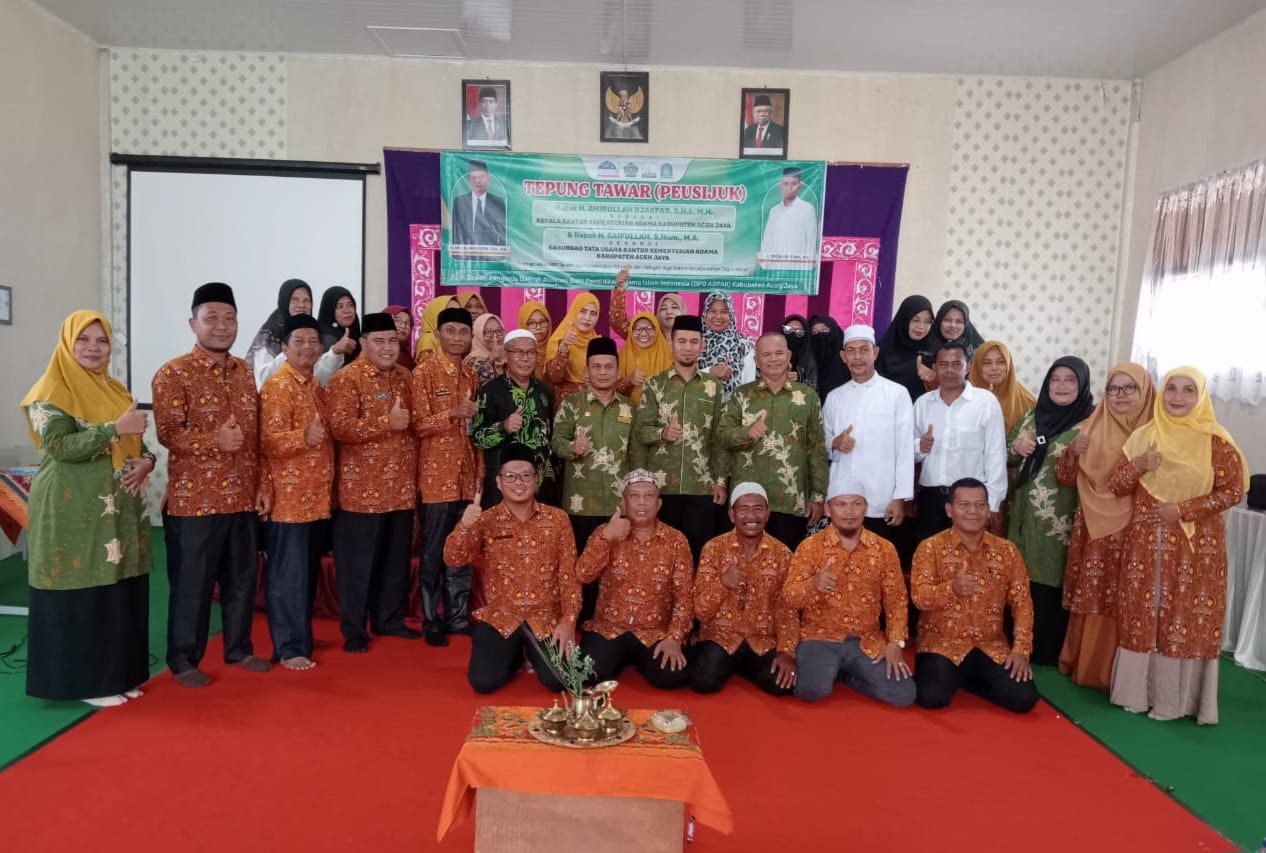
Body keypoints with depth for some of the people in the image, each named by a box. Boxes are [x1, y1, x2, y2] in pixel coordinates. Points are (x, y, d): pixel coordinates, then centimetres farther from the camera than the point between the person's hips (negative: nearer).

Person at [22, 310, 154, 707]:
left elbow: (135, 442, 20)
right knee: (82, 593, -1)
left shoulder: (116, 390, 15)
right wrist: (116, 427, -22)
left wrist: (146, 461, -1)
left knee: (121, 592, 8)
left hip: (119, 509, 7)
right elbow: (59, 446, -18)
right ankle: (85, 681, 10)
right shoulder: (51, 392, -6)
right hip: (73, 511, -6)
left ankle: (117, 673, 20)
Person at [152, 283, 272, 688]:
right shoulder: (173, 374, -7)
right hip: (194, 499, -6)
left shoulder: (244, 371, 12)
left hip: (243, 497, 6)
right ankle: (183, 659, 18)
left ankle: (239, 648, 28)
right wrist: (214, 440, -30)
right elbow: (167, 433, -14)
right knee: (191, 584, 4)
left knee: (242, 578, 14)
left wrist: (264, 483, 8)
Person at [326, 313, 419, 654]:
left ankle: (390, 619, 28)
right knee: (358, 561, 3)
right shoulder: (346, 378, -10)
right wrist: (387, 423, -21)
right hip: (362, 488, -6)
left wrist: (414, 470, 15)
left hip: (401, 486, 7)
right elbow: (339, 427, -22)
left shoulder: (404, 377, 12)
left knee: (397, 558, 14)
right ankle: (353, 629, 15)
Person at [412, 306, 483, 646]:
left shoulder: (472, 376, 12)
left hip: (467, 477, 6)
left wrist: (480, 473, 12)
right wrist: (452, 413, -27)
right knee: (433, 552, 2)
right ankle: (431, 621, 13)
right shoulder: (423, 372, -6)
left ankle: (458, 616, 22)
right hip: (436, 477, -6)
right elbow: (418, 425, -11)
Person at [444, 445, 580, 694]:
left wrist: (568, 621, -12)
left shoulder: (557, 519, -1)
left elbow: (569, 575, -2)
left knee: (558, 680, -17)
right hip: (500, 617, 0)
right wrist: (464, 526, -32)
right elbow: (453, 560, -13)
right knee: (483, 681, -17)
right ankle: (514, 654, 19)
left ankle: (532, 652, 20)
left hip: (546, 618, 0)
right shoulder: (486, 520, -2)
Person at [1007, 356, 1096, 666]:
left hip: (1061, 520, -5)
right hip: (1026, 514, 5)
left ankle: (1047, 652, 15)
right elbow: (1007, 455, 16)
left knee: (1051, 584, 1)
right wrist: (1015, 446, -3)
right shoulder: (1033, 415, 12)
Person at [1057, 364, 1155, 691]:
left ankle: (1116, 673, 14)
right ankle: (1084, 666, 19)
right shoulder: (1091, 428, 5)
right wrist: (1073, 452, -13)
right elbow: (1065, 478, 5)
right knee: (1091, 599, 6)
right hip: (1094, 529, 1)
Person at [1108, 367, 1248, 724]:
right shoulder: (1143, 436, 5)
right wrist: (1138, 466, -15)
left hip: (1196, 546, -3)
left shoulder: (1216, 440, -5)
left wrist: (1183, 509, -16)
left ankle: (1176, 698, 15)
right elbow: (1114, 485, 5)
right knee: (1142, 617, 8)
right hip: (1146, 543, 3)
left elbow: (1233, 490, -7)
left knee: (1187, 620, 3)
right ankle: (1138, 692, 20)